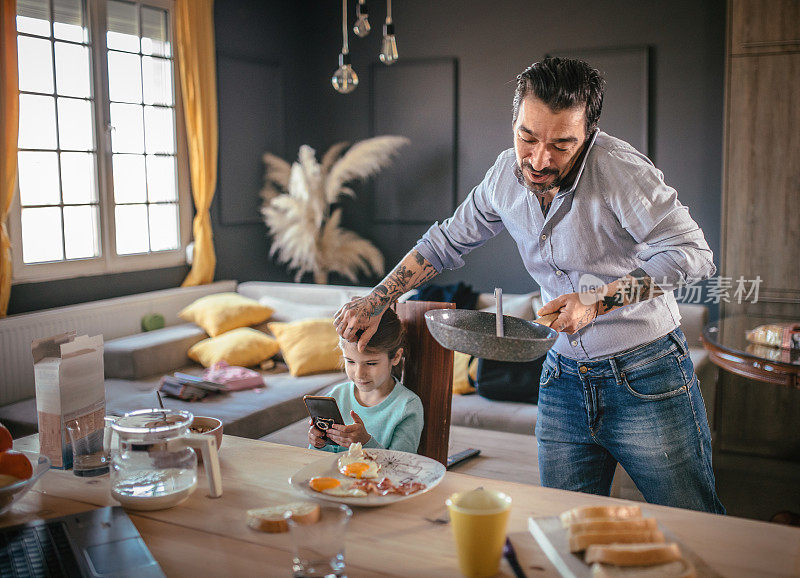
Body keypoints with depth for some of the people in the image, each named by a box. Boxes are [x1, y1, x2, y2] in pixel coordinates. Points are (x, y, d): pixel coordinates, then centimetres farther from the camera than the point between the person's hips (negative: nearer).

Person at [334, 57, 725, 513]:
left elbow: (693, 254, -18)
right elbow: (447, 242, 13)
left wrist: (597, 299, -23)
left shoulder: (618, 168, -18)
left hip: (646, 377, -4)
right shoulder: (507, 174, -1)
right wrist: (376, 302, 8)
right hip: (565, 376, 5)